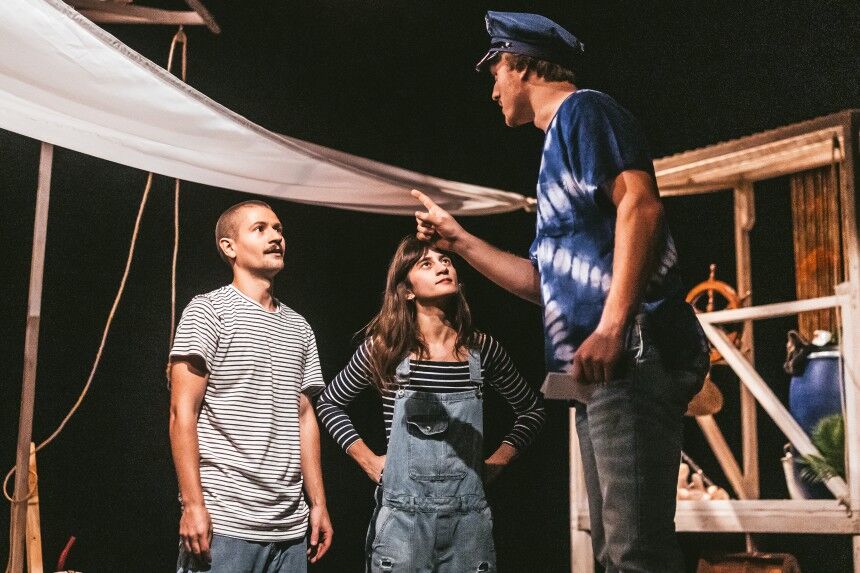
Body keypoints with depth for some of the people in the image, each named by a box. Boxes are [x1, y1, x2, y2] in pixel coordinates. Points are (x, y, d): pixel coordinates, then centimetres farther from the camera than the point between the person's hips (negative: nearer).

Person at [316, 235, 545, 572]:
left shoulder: (482, 349, 2)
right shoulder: (385, 349, -4)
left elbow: (532, 410, 16)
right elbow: (328, 403, 11)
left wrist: (496, 462, 6)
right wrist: (369, 461, 3)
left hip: (469, 517, 2)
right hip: (403, 516, -2)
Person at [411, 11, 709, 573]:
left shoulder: (583, 109, 1)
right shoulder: (559, 148, 29)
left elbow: (640, 203, -16)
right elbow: (545, 281, 30)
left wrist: (612, 326, -25)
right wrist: (458, 239, 32)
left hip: (631, 351, -11)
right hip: (601, 368, 11)